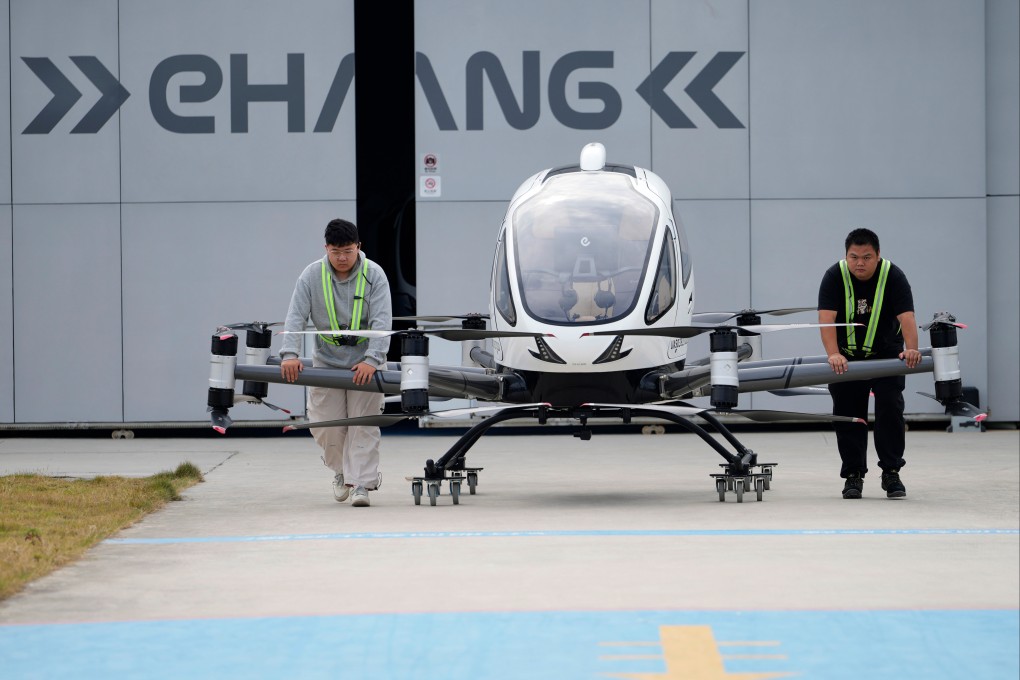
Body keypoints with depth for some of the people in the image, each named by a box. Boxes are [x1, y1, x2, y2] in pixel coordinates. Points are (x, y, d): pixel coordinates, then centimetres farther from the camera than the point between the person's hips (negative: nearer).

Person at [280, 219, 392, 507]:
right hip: (326, 361, 2)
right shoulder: (312, 275, -5)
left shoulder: (373, 275, -10)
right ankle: (342, 469, 28)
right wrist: (290, 353, -24)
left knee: (363, 424, -8)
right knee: (324, 424, 2)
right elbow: (295, 317, -9)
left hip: (364, 363, -2)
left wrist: (372, 360, -27)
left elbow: (382, 321, -16)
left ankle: (360, 483, -5)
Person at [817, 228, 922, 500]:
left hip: (886, 352, -1)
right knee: (847, 413, 0)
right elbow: (826, 318, -30)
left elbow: (906, 316, -31)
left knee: (890, 407, -11)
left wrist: (911, 348, -50)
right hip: (848, 355, 1)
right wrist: (833, 354, -46)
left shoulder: (893, 276, -20)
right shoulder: (835, 277, -19)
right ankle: (853, 475, 11)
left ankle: (891, 472, -1)